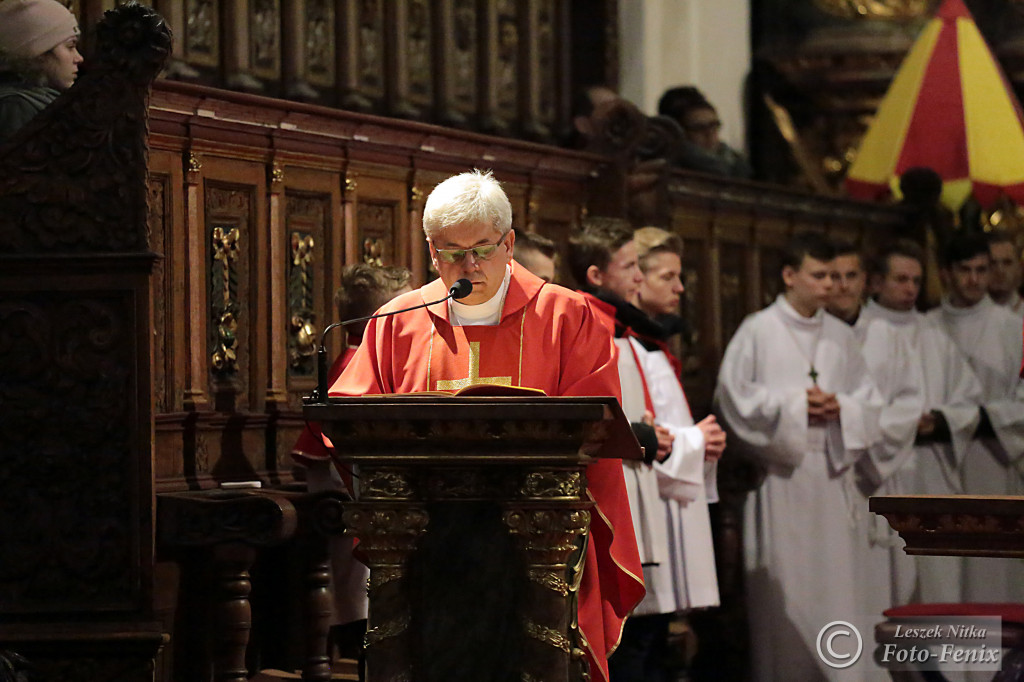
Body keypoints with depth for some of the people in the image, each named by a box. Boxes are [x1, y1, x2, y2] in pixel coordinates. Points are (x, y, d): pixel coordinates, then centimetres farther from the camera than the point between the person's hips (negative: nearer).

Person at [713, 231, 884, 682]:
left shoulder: (841, 336, 13)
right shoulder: (758, 331, -1)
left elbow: (868, 400, 14)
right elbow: (733, 395, -5)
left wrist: (841, 406, -7)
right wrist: (792, 404, -11)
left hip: (831, 472, 4)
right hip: (780, 476, -4)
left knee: (835, 579, 2)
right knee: (782, 585, -4)